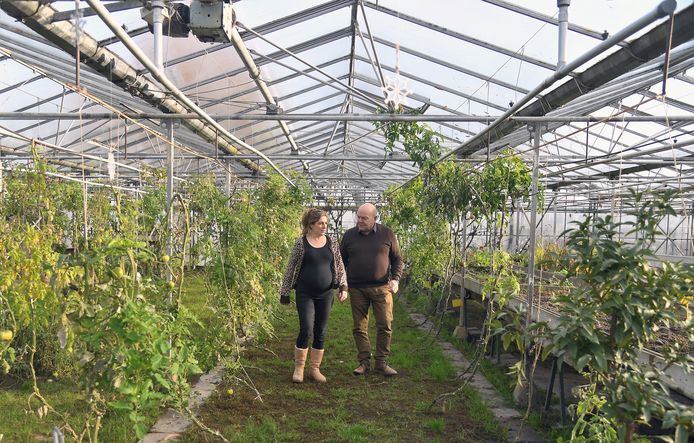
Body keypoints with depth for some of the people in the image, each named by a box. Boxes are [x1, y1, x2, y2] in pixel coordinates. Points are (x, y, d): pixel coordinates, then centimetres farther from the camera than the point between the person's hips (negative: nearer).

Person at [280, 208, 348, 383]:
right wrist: (285, 292, 2)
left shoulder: (332, 243, 5)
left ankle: (315, 369, 19)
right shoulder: (301, 242, -3)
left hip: (326, 294, 3)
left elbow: (340, 266, 9)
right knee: (306, 330, -10)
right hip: (305, 294, -3)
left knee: (320, 333, 6)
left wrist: (343, 287, -2)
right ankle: (299, 368, 8)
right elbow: (290, 268, 1)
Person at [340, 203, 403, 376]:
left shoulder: (387, 234, 1)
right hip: (357, 289, 1)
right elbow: (341, 261, 12)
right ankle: (364, 362, 15)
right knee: (359, 327, 5)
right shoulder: (349, 235, 4)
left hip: (381, 288, -1)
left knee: (385, 326, -1)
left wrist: (395, 279, -6)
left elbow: (397, 259, 7)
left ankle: (382, 363, 11)